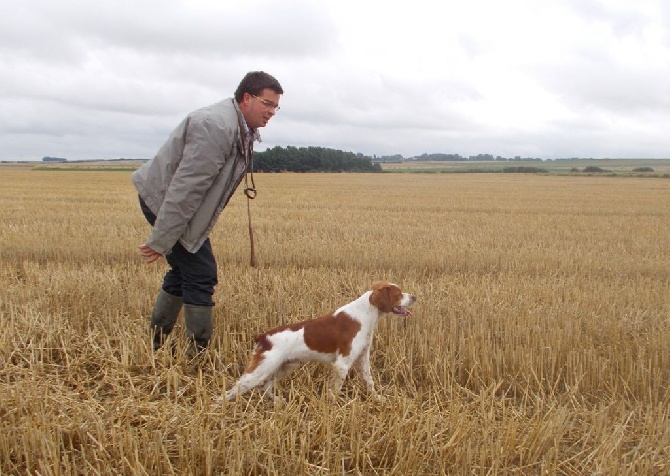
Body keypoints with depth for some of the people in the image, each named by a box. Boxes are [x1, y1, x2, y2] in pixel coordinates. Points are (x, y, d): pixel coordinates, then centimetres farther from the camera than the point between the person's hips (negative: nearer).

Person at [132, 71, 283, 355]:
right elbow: (185, 188, -30)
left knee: (184, 270, 18)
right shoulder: (216, 127, -27)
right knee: (201, 275, -9)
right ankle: (198, 354, 1)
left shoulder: (244, 129, 6)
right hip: (166, 200, -10)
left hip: (180, 202, 10)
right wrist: (161, 241, -29)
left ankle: (155, 343, 31)